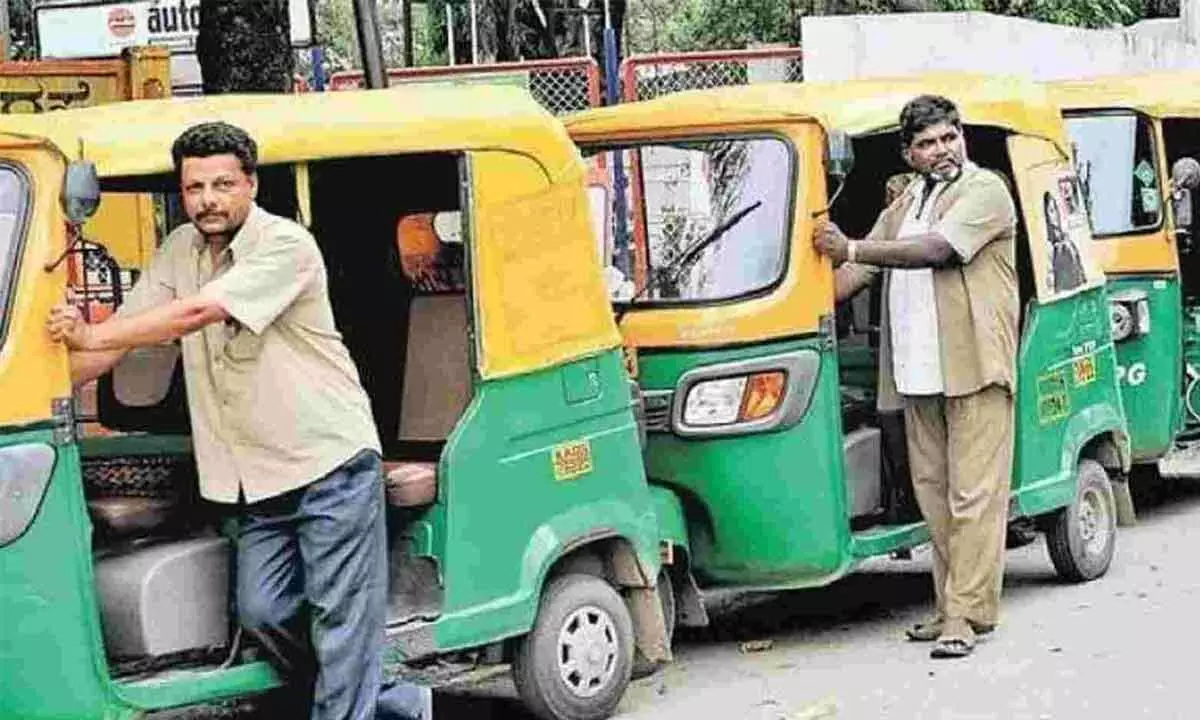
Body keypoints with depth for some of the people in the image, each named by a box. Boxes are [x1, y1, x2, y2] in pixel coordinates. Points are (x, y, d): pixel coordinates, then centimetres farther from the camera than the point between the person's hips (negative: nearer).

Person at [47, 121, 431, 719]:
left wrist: (90, 337, -27)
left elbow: (200, 312, -25)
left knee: (342, 617, -5)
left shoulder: (285, 246, -16)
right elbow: (126, 327, 7)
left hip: (331, 461, -7)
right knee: (262, 612, 6)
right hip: (259, 475, 8)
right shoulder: (180, 251, 8)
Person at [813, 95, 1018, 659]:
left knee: (972, 494, -7)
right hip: (918, 374, 8)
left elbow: (936, 250, -19)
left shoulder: (985, 190, -5)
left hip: (974, 368, -8)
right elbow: (859, 271, 20)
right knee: (933, 491, 9)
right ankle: (954, 606, 16)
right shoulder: (904, 205, 20)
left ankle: (965, 613, -7)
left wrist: (851, 248, -21)